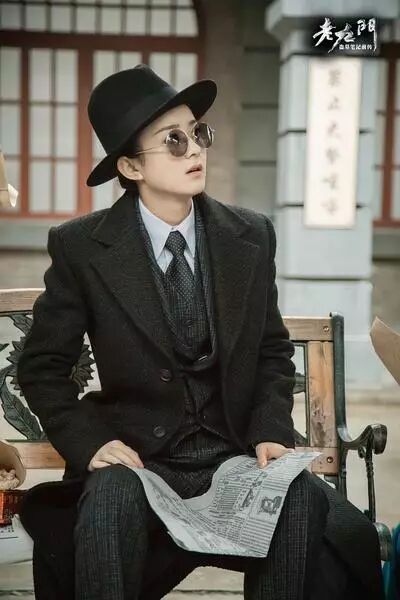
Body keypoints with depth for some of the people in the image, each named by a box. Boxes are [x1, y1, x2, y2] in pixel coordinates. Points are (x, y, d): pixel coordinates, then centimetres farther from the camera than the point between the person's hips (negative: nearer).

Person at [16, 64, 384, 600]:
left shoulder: (252, 236, 4)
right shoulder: (82, 247, -3)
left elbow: (273, 351, 13)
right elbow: (42, 366, 3)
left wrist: (271, 431, -4)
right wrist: (88, 442, -13)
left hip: (237, 453, 2)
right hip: (135, 458, -2)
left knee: (305, 498, -29)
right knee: (112, 499, -36)